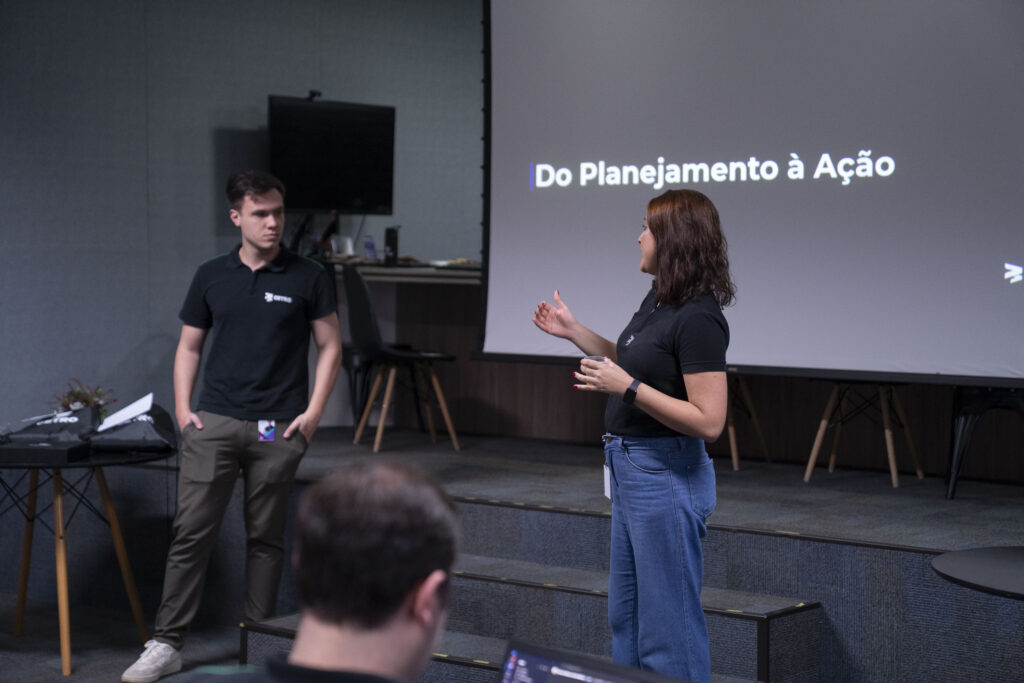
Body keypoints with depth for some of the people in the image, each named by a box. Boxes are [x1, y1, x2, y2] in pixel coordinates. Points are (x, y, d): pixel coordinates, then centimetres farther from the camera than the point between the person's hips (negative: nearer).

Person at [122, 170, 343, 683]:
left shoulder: (308, 278, 1)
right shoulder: (211, 277, 8)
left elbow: (329, 347, 4)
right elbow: (189, 347, 13)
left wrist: (313, 413, -5)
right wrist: (183, 407, 1)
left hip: (278, 428, -1)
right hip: (214, 423, 1)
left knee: (265, 538, 7)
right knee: (191, 532, -3)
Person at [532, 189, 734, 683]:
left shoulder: (698, 319, -21)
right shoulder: (658, 299, 8)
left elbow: (709, 421, -25)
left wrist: (626, 388, -26)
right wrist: (574, 332, 16)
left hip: (666, 476, -10)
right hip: (631, 470, 10)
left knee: (667, 624, 0)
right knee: (625, 616, 19)